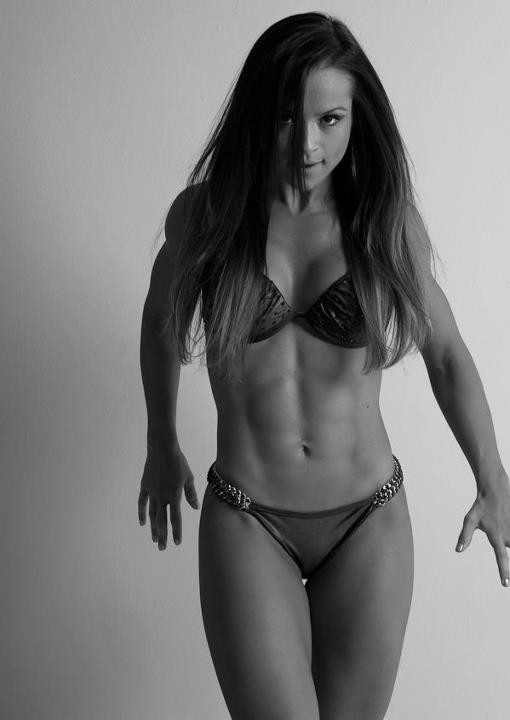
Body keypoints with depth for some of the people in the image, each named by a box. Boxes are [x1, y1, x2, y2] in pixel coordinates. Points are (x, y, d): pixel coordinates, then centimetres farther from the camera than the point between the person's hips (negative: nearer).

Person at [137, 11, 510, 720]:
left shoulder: (388, 218, -5)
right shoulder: (205, 211, -6)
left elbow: (447, 352, 6)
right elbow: (161, 321, 12)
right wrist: (162, 446, 19)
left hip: (371, 520, 1)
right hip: (245, 522, -1)